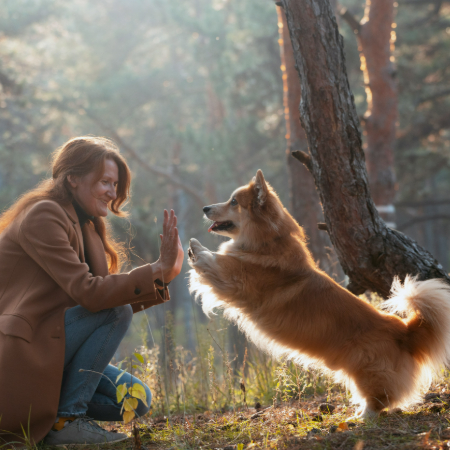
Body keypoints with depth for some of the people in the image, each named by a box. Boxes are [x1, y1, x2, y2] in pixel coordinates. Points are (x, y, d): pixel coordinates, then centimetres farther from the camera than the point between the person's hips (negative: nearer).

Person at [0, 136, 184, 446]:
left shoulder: (86, 227, 16)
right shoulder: (43, 216, -14)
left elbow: (107, 296, 8)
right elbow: (88, 293, -23)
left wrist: (163, 274, -1)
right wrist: (158, 270, -21)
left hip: (47, 355, 9)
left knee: (136, 400, 1)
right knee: (116, 311, -21)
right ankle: (66, 421, -15)